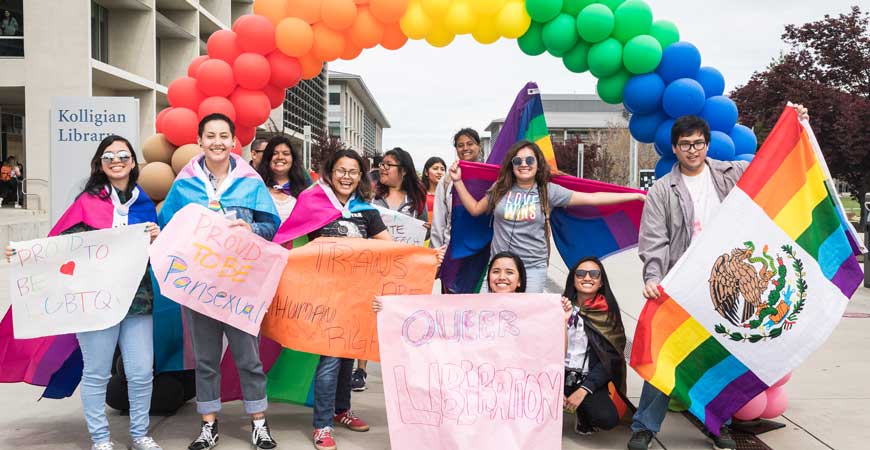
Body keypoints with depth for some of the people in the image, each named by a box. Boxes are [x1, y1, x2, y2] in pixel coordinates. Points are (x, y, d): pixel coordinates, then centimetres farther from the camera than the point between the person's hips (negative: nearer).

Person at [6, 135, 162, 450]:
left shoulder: (144, 203, 11)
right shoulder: (88, 201, 1)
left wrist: (156, 239, -6)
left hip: (137, 297, 3)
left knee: (142, 372, 3)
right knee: (96, 374, 4)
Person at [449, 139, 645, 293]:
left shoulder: (549, 191, -1)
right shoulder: (500, 189, 6)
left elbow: (593, 198, -1)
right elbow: (475, 209, 17)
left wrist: (635, 195, -4)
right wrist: (458, 181, 9)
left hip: (533, 268, -2)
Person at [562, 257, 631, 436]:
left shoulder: (608, 313, 1)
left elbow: (610, 358, -2)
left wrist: (583, 390, -12)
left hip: (588, 380, 0)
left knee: (608, 419, -27)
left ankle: (583, 413, 11)